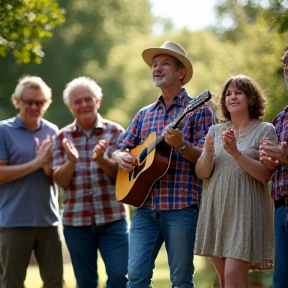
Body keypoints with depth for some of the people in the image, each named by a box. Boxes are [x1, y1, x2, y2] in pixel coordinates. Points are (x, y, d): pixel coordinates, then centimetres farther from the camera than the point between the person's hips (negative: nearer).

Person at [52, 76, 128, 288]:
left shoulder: (114, 132, 2)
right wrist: (72, 161, -22)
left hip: (112, 218, -1)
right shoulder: (63, 137, 6)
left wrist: (101, 159, -24)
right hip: (76, 221, 1)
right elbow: (60, 180, -2)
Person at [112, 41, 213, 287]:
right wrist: (120, 157, 0)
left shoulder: (197, 110, 3)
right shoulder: (145, 115, 18)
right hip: (145, 207, 5)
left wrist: (180, 145, -23)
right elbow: (124, 149, 23)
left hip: (181, 206, -4)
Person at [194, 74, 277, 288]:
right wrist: (208, 153, -13)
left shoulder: (265, 130, 0)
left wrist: (236, 153, -20)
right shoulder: (215, 131, 13)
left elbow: (266, 175, -10)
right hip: (215, 209, 5)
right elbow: (201, 173, 7)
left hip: (245, 211, -5)